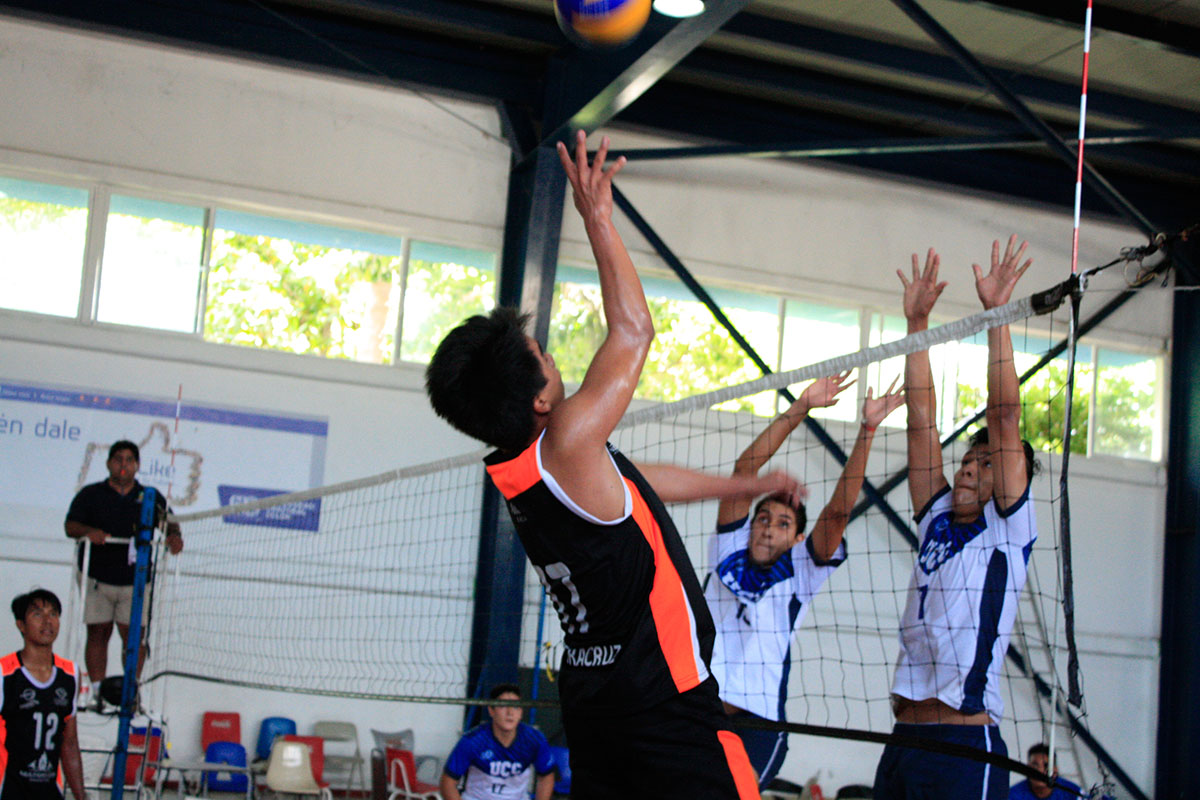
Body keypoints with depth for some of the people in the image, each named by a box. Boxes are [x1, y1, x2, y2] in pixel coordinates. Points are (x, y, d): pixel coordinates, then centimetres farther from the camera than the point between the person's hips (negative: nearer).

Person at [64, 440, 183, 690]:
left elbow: (168, 522, 5)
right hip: (97, 578, -1)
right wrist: (88, 531, -22)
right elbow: (70, 525, -1)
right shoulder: (90, 494, 7)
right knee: (98, 632, -1)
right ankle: (97, 691, 4)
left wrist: (174, 536, -18)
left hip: (135, 580, 1)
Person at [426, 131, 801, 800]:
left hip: (592, 692, 9)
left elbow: (641, 483, 23)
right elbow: (633, 331, -10)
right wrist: (599, 217, -2)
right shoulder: (566, 447, -18)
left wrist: (745, 484, 34)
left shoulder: (521, 471, 9)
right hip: (664, 696, -9)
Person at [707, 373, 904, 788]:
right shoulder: (729, 551, 11)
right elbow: (744, 469, 4)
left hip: (757, 723, -2)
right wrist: (801, 407, -1)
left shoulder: (800, 574, 6)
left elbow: (839, 509, -6)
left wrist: (868, 429, -10)